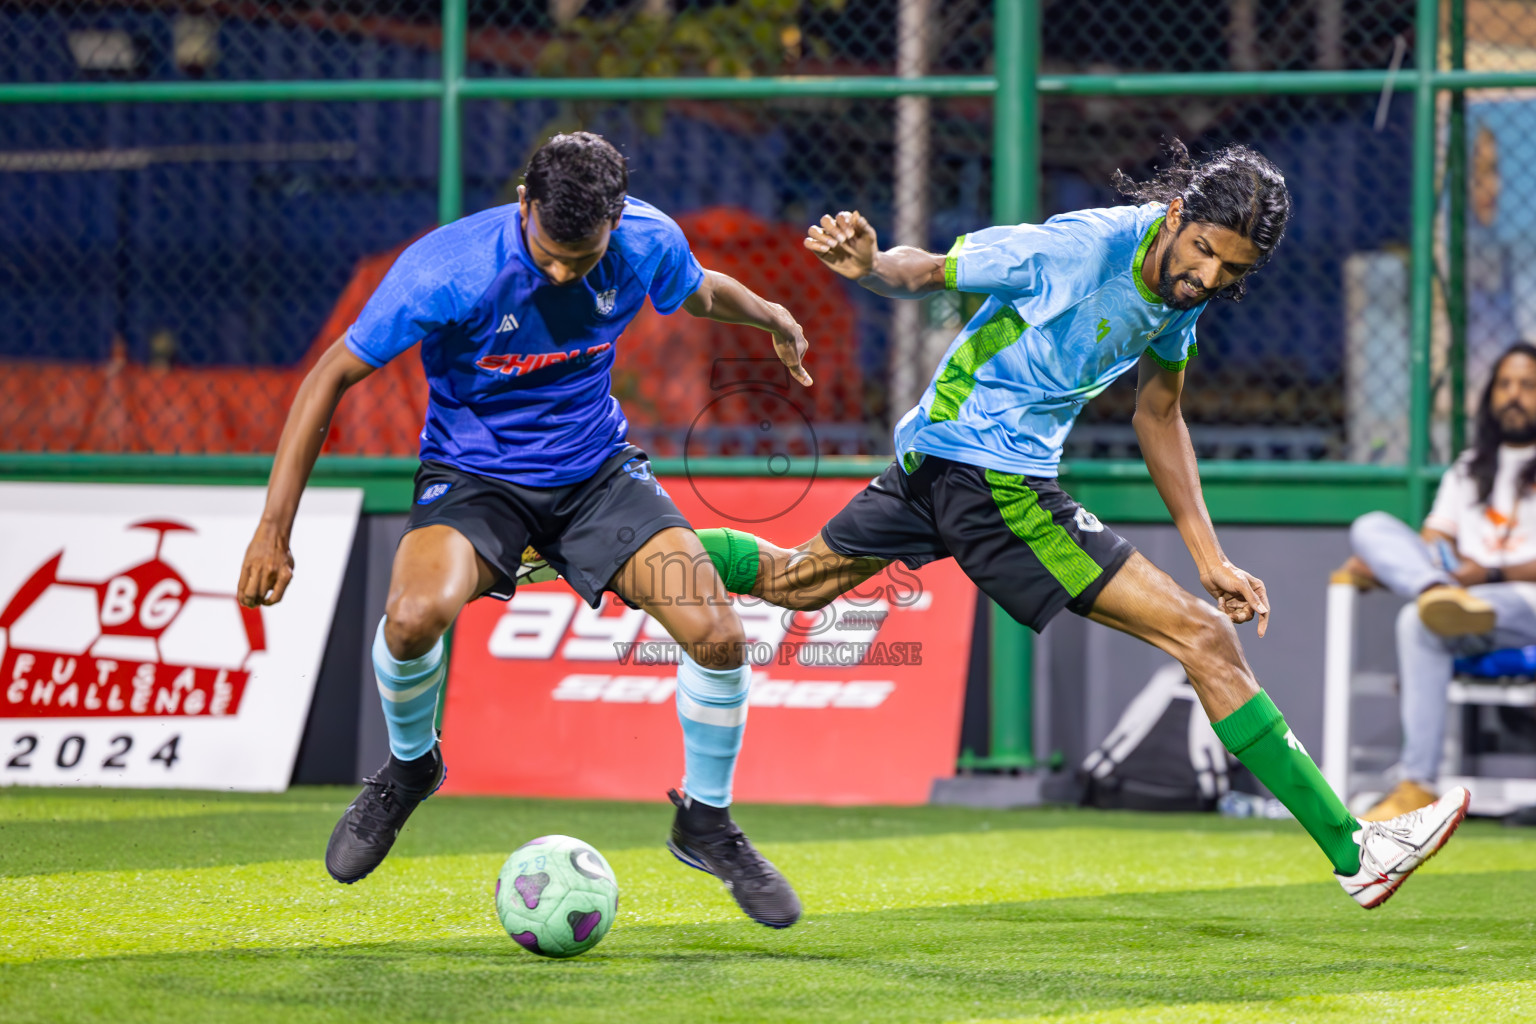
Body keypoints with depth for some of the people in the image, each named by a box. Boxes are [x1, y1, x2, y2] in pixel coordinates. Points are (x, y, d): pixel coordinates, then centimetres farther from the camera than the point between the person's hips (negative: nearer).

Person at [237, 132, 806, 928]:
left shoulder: (647, 243, -16)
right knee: (417, 613, -34)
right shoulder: (445, 271, -27)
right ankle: (408, 766, 0)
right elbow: (332, 377, -19)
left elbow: (699, 292, 12)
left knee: (717, 634, -15)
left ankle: (705, 824, 12)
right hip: (473, 471, -3)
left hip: (598, 470, 3)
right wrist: (274, 530, -22)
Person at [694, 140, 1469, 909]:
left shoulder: (1181, 295, 1)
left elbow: (1157, 417, 15)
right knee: (1203, 638, -12)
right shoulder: (1078, 249, -23)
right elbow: (922, 272, -14)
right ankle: (1354, 853, -10)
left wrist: (1209, 558, 11)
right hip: (984, 472, -9)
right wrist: (869, 265, -37)